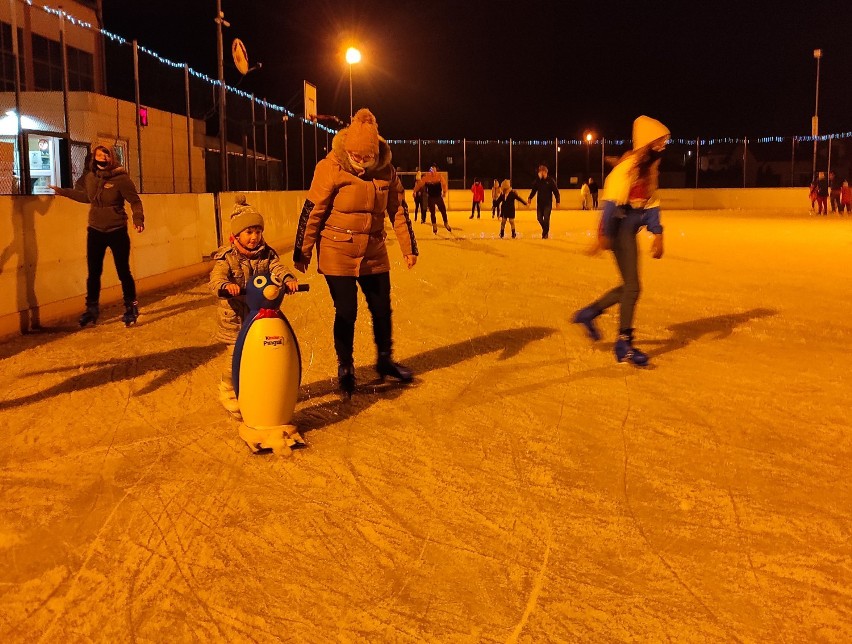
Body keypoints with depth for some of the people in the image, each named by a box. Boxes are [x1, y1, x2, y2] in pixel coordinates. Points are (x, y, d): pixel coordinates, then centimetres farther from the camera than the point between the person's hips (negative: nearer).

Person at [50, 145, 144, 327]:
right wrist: (63, 191, 28)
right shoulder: (90, 178, 3)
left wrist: (138, 219, -27)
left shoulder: (121, 178, -13)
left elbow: (135, 201, -11)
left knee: (123, 272, 1)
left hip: (117, 231, -4)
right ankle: (91, 309, 24)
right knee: (93, 273, 10)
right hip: (95, 231, 5)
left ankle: (131, 308, 17)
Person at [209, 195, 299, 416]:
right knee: (235, 356, 0)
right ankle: (228, 392, 20)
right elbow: (216, 277, -24)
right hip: (235, 317, -3)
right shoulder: (226, 257, -9)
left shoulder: (266, 254, 3)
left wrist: (288, 278, -37)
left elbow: (277, 267, -13)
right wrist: (225, 286, -48)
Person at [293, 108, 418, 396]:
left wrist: (409, 247, 6)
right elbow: (312, 211, -12)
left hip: (374, 254, 4)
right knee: (346, 312, 1)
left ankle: (385, 360, 33)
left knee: (382, 308, 12)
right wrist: (302, 253, -9)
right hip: (338, 254, -4)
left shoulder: (386, 172, -4)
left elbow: (398, 211, 5)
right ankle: (345, 367, 21)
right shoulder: (330, 169, -16)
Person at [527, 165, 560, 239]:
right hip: (539, 203, 3)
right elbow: (534, 190, 5)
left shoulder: (550, 180, -5)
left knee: (546, 218, -8)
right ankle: (545, 228, 30)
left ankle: (546, 233, 4)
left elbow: (556, 191, -4)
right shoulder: (537, 180, 3)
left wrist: (557, 202, -10)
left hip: (548, 203, -3)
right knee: (539, 218, 4)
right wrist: (530, 198, -11)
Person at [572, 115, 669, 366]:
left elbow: (651, 202, 15)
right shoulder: (629, 165, -15)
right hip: (620, 227, -9)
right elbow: (611, 200, -20)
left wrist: (657, 233, 8)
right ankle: (624, 344, -1)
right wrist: (603, 235, -23)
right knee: (632, 286, -8)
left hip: (631, 230, 9)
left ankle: (588, 313, 25)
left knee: (630, 285, 12)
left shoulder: (651, 167, 14)